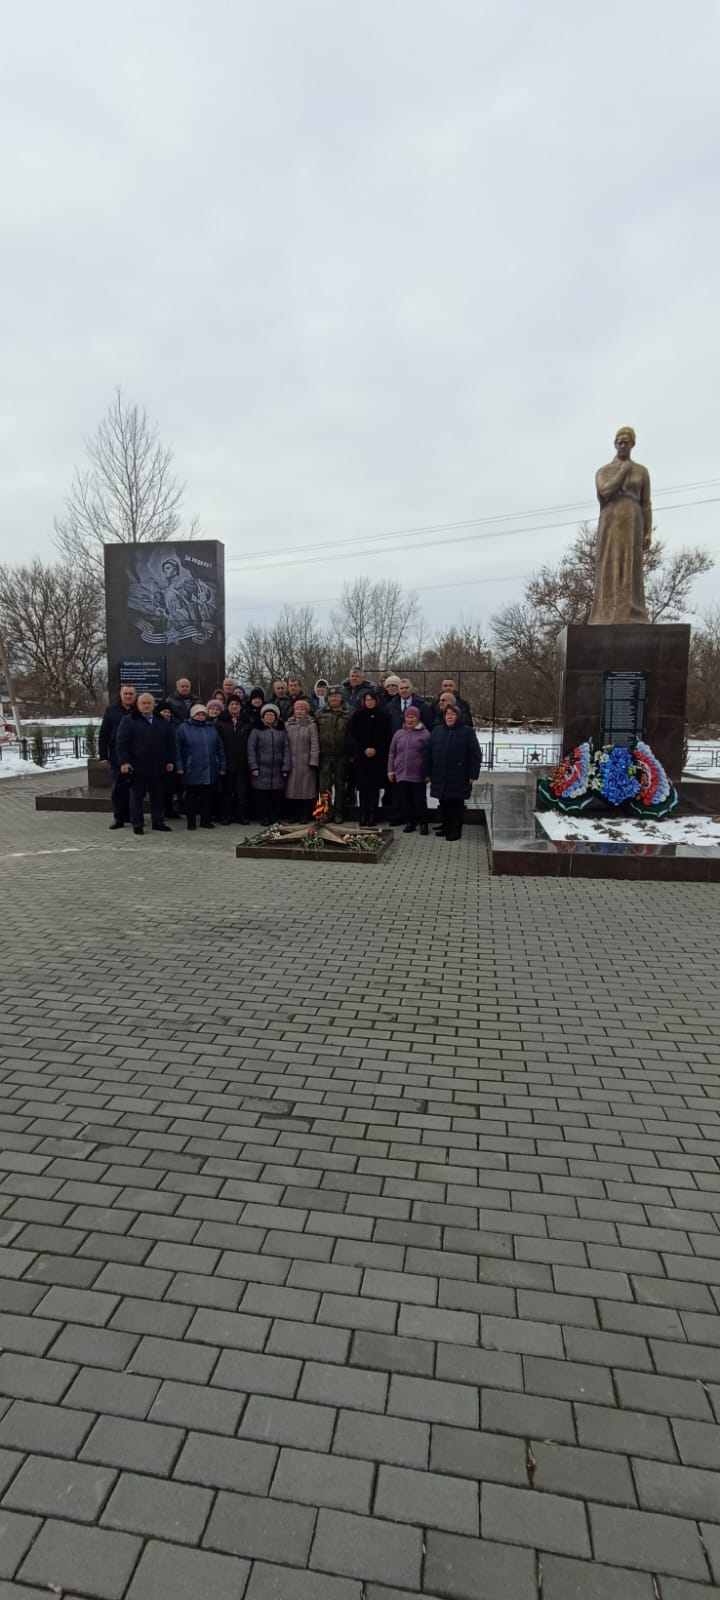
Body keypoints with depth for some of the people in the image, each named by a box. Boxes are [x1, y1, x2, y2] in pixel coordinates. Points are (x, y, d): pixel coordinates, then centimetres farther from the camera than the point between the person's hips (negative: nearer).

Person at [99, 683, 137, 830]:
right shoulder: (111, 711, 5)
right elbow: (103, 734, 5)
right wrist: (103, 755, 0)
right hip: (117, 756, 0)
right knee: (118, 788, 1)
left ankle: (133, 815, 16)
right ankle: (119, 817, 6)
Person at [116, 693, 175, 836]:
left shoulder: (163, 722, 12)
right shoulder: (128, 721, 0)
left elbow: (170, 743, 13)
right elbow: (121, 743, -5)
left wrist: (170, 761, 5)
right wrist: (124, 761, -13)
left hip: (158, 768, 4)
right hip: (137, 768, -3)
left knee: (158, 797, 10)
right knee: (137, 797, 3)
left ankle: (158, 822, 20)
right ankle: (137, 824, 11)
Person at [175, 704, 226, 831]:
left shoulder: (212, 728, 13)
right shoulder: (184, 728, 1)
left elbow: (220, 748, 13)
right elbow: (178, 748, -3)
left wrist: (222, 767, 8)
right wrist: (180, 766, -9)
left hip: (210, 771, 3)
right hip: (192, 771, -3)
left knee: (208, 797, 7)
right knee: (191, 797, 4)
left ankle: (206, 820, 18)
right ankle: (191, 822, 12)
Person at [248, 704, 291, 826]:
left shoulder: (281, 731, 10)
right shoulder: (256, 730, 4)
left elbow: (286, 750, 8)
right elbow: (251, 749, 1)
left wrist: (286, 768, 1)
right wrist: (254, 767, -5)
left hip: (278, 770, 2)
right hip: (261, 770, -2)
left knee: (278, 796, 2)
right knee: (263, 796, 1)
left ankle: (276, 818, 14)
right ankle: (265, 817, 12)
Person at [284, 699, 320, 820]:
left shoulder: (311, 725, 0)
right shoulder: (288, 724, 11)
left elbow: (315, 745, -4)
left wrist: (313, 761, -11)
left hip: (306, 763, -3)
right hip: (291, 762, 3)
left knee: (306, 789, -1)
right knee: (292, 789, 4)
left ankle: (305, 816, 7)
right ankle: (294, 815, 13)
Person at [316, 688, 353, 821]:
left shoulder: (348, 714, 2)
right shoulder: (320, 714, 9)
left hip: (341, 755, -1)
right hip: (325, 755, 1)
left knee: (340, 784, 6)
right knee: (324, 785, 0)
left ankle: (338, 813, 14)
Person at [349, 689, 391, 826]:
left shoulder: (382, 717, 6)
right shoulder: (357, 715, 5)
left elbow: (387, 737, 5)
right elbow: (353, 736, 3)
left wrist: (376, 750, -9)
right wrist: (363, 750, -9)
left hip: (378, 757, 0)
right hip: (361, 757, 0)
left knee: (375, 787, -1)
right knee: (363, 787, -1)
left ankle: (372, 817, 3)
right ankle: (363, 817, 3)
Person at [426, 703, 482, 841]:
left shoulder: (467, 732, -1)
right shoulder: (437, 731, 10)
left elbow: (475, 755, -4)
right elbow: (428, 753, 11)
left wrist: (472, 775, -9)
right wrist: (428, 773, 6)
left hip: (459, 777, -4)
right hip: (440, 777, 4)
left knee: (457, 804, 2)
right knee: (444, 804, 10)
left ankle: (455, 831, 9)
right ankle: (445, 827, 23)